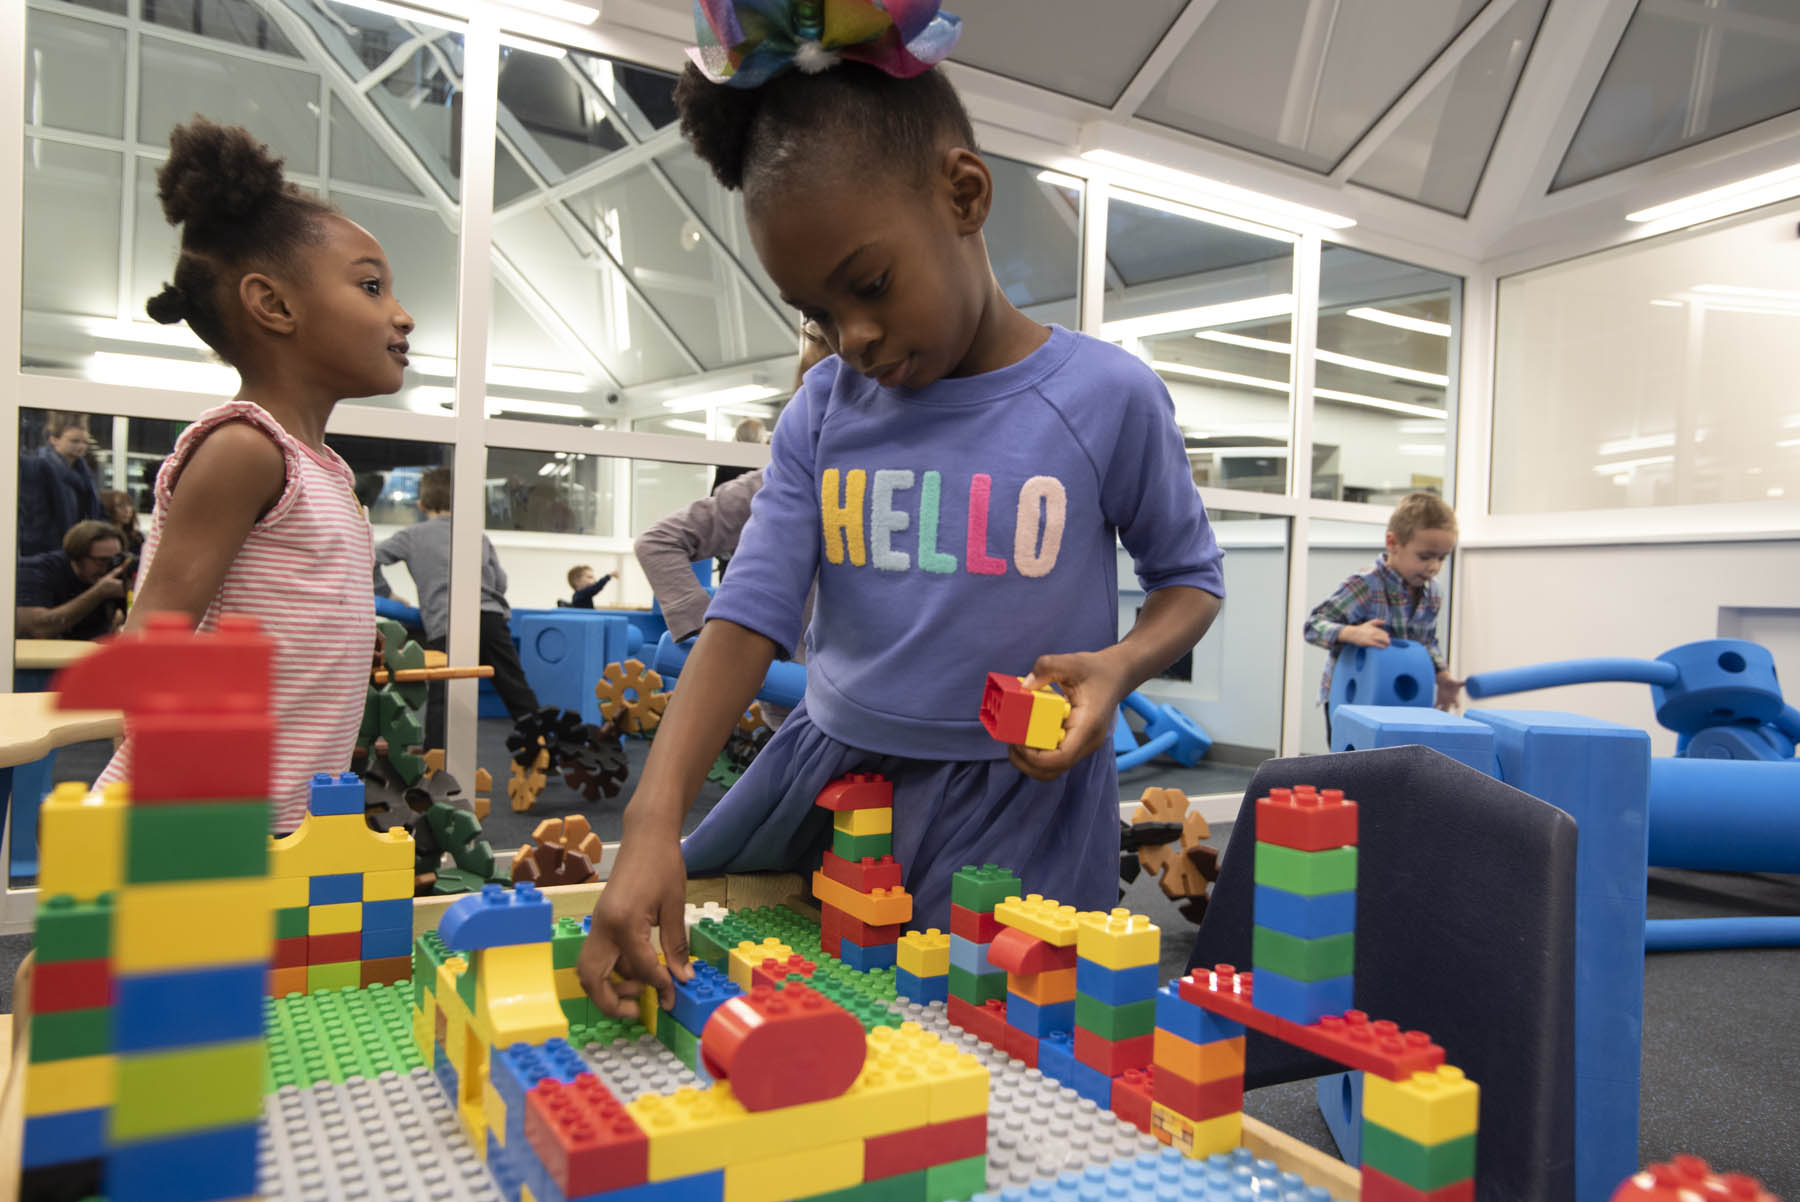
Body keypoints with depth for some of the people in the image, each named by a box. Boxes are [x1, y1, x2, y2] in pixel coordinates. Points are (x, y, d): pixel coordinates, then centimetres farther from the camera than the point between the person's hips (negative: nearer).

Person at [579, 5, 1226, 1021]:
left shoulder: (1107, 398, -9)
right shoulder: (823, 412, 0)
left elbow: (1190, 575, 5)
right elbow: (752, 614, -7)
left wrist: (1120, 665, -18)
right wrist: (658, 816, -20)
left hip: (1013, 792, -3)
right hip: (829, 764, 4)